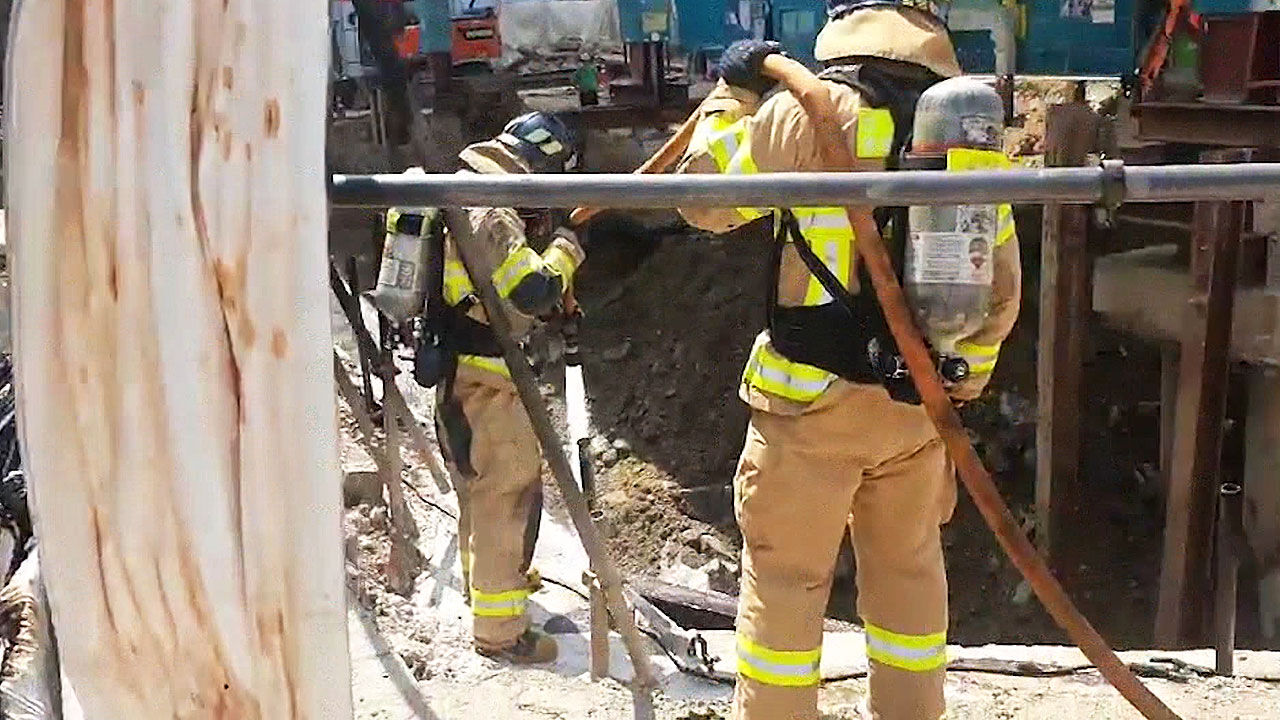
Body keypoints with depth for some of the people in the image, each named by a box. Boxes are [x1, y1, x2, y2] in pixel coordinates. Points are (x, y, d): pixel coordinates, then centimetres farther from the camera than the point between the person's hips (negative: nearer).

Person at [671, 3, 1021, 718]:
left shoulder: (812, 107, -12)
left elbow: (706, 198, -1)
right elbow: (1001, 283, 8)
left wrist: (732, 94, 11)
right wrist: (963, 384, 18)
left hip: (814, 396, -5)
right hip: (918, 397, 5)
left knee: (785, 576, 8)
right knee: (909, 569, 19)